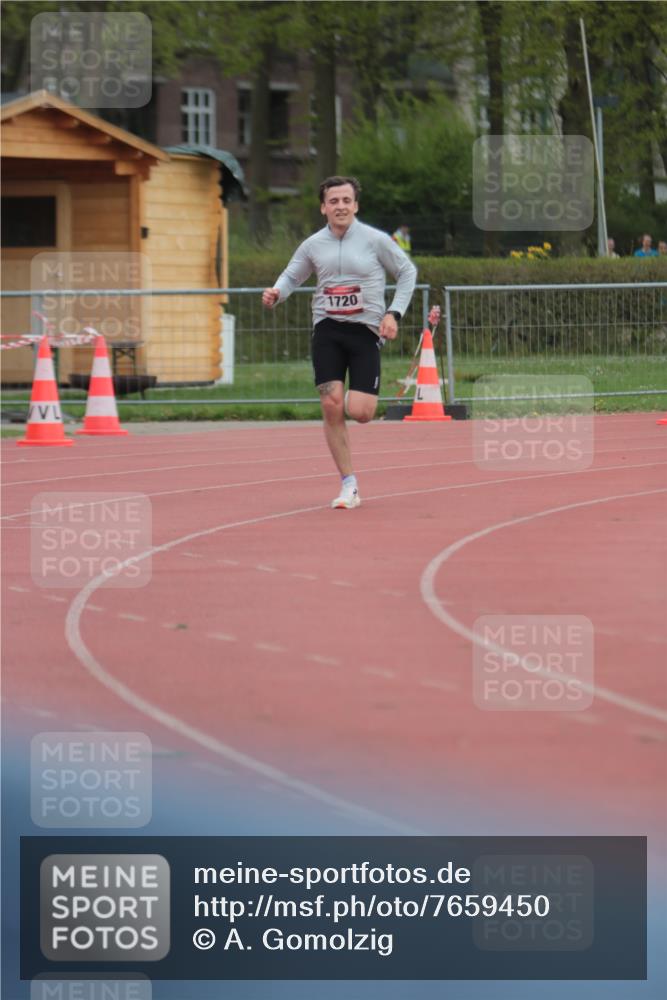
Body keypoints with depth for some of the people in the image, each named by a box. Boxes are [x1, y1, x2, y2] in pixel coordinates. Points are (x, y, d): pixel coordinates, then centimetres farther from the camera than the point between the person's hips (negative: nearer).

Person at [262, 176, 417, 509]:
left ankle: (356, 397, 28)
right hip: (327, 331, 2)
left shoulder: (375, 240, -3)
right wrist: (276, 292, -4)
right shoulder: (313, 245, 5)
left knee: (359, 412, -13)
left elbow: (407, 272, 7)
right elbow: (292, 276, 20)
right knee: (331, 407, -9)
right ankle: (348, 485, 1)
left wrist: (394, 313, -4)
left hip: (366, 330, -2)